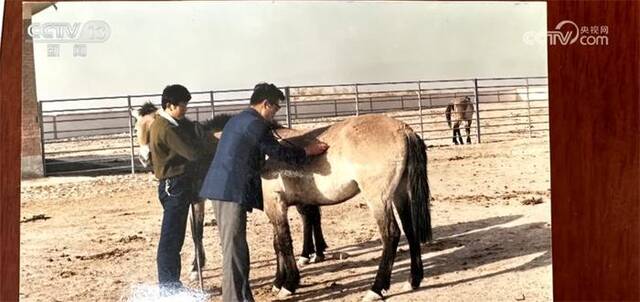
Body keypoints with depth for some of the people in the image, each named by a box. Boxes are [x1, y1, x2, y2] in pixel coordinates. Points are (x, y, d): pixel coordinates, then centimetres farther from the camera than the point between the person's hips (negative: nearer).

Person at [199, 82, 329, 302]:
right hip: (232, 191, -10)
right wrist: (308, 151, 2)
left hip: (221, 187, 10)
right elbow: (278, 152, -9)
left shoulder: (238, 120, 19)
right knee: (234, 247, -6)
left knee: (233, 245, 15)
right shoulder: (256, 124, -12)